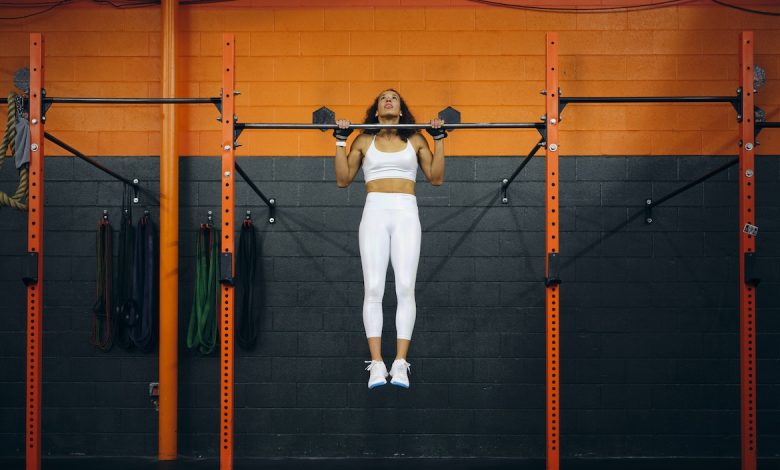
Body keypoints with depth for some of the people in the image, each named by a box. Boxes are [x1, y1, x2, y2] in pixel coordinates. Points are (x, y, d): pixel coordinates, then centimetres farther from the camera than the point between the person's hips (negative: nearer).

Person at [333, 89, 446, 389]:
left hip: (406, 213, 0)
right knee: (373, 288, -12)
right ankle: (376, 364, -13)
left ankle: (401, 363, -15)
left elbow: (436, 177, 10)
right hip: (375, 213, 0)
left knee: (405, 287, -13)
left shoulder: (416, 140, 16)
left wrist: (439, 139, 7)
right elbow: (343, 179, 11)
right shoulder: (364, 140, 15)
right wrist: (340, 140, 6)